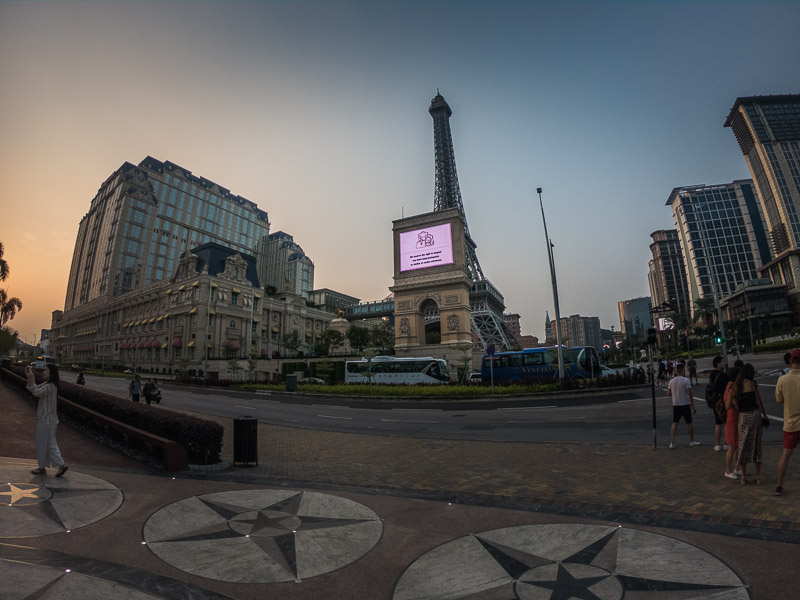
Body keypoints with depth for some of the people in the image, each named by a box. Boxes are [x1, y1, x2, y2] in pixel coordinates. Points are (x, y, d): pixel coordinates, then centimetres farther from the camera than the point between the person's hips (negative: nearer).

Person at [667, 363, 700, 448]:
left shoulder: (671, 381, 2)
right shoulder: (686, 380, -11)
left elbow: (668, 394, 5)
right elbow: (690, 394, -13)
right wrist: (693, 406, -7)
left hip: (675, 405, 3)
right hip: (685, 405, -3)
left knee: (674, 424, 6)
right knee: (690, 423, 15)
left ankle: (672, 442, 1)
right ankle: (692, 441, 28)